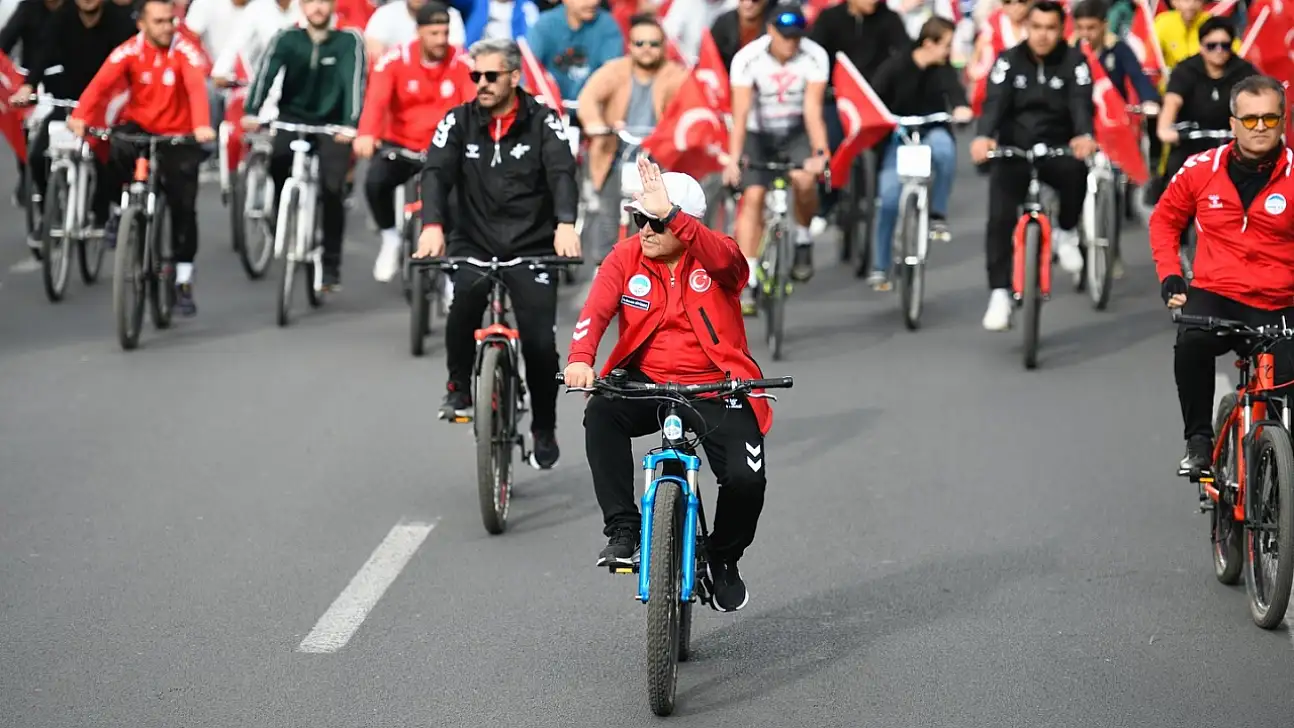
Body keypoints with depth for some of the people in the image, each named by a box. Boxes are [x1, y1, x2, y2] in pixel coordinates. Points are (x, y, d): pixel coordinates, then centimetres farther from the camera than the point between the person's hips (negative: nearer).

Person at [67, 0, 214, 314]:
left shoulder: (185, 51, -17)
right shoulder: (130, 51, -12)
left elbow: (197, 87, -32)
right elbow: (101, 83, -25)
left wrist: (202, 125, -51)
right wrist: (80, 117, -43)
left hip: (178, 135, -1)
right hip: (139, 127, 1)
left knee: (184, 208, -3)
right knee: (117, 155, -32)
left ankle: (183, 283, 10)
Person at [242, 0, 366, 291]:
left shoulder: (349, 41, -8)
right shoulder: (286, 39, -4)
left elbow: (354, 81, -19)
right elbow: (266, 72, -17)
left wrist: (350, 124, -35)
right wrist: (251, 112, -33)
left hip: (331, 124, -1)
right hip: (293, 117, 1)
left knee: (332, 190, -15)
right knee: (279, 158, -30)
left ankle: (331, 264, -1)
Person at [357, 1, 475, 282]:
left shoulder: (462, 63, -8)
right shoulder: (395, 60, -9)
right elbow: (376, 99, -23)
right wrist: (366, 134, -44)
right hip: (401, 145, 0)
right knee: (375, 182, -27)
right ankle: (390, 239, 1)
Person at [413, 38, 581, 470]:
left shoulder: (542, 122, -5)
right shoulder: (459, 122, 0)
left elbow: (562, 172, -19)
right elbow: (436, 173, -13)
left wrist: (565, 223, -38)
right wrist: (432, 225, -32)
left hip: (532, 245, -1)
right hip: (474, 242, 1)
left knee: (540, 341, -10)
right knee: (465, 300, -31)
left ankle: (544, 431, 13)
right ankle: (458, 387, -8)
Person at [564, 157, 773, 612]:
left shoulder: (714, 259, -8)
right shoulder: (627, 257, -2)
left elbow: (724, 257, -34)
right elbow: (596, 310, -15)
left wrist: (670, 213, -47)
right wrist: (581, 358, -36)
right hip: (646, 384, 2)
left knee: (745, 479, -20)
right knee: (601, 414, -31)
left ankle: (723, 559, 12)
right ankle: (623, 530, -22)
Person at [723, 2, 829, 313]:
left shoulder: (815, 57, -21)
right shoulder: (747, 59, -22)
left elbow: (813, 109, -25)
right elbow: (740, 113, -26)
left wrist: (820, 153, -37)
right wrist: (734, 158, -36)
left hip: (797, 132, 0)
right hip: (759, 134, 0)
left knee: (803, 179, -28)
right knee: (753, 197, -15)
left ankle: (803, 241, 0)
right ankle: (746, 283, -14)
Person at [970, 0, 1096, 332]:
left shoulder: (1073, 61, -3)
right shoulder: (1009, 60, -2)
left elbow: (1081, 101, -19)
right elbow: (995, 101, -16)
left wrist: (1084, 135, -42)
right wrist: (984, 136, -39)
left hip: (1057, 150, -1)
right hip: (1013, 151, 1)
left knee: (1076, 172, -34)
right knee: (1000, 218, -17)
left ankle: (1065, 232, -5)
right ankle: (1000, 293, -10)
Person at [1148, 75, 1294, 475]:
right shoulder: (1202, 169, -1)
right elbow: (1165, 218, 15)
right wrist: (1169, 275, 3)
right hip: (1213, 295, 0)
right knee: (1191, 342, -32)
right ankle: (1198, 440, -13)